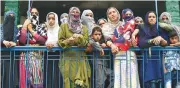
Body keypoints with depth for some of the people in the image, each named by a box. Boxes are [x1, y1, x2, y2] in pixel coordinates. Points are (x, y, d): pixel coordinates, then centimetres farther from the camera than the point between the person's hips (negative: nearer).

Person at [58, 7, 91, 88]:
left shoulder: (84, 28, 16)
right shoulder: (64, 26, 10)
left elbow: (86, 43, 6)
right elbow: (60, 42, 3)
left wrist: (80, 38, -13)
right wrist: (68, 40, -16)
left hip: (81, 59, 2)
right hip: (68, 58, -2)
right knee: (69, 80, -10)